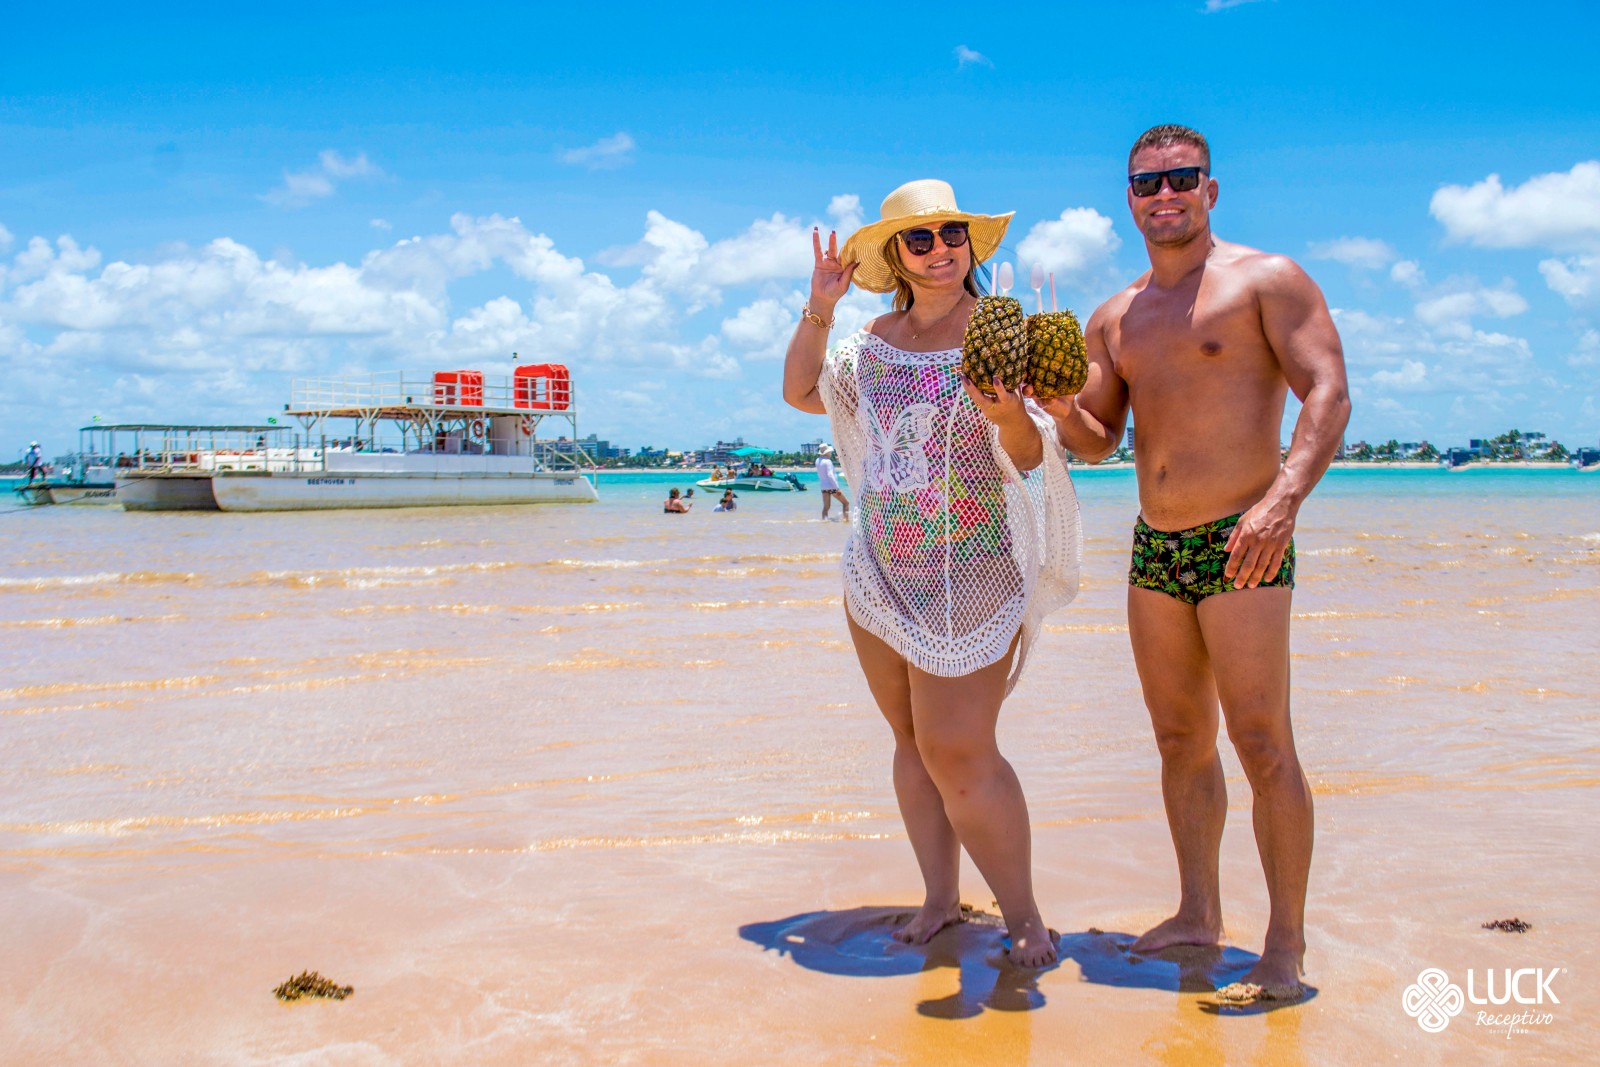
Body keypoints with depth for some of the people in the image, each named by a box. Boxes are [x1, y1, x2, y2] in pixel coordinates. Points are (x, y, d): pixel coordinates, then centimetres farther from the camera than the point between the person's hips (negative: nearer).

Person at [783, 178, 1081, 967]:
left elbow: (1031, 457, -13)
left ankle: (1024, 917, 4)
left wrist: (1011, 418, -35)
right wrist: (818, 311, 7)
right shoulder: (878, 339, 8)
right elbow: (802, 392, 19)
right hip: (879, 573, 6)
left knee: (957, 752, -10)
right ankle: (940, 899, 22)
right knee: (911, 738, 10)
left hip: (968, 578, -6)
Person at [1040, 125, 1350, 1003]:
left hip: (1240, 545, -6)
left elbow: (1328, 392, -13)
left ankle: (1286, 949, 0)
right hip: (1154, 549, 7)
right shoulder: (1114, 320, 15)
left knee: (1262, 744, -7)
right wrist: (1061, 410, -8)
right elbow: (1098, 442, 15)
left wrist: (1284, 498, -29)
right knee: (1181, 739, 12)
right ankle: (1199, 914, 24)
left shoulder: (1267, 280, -3)